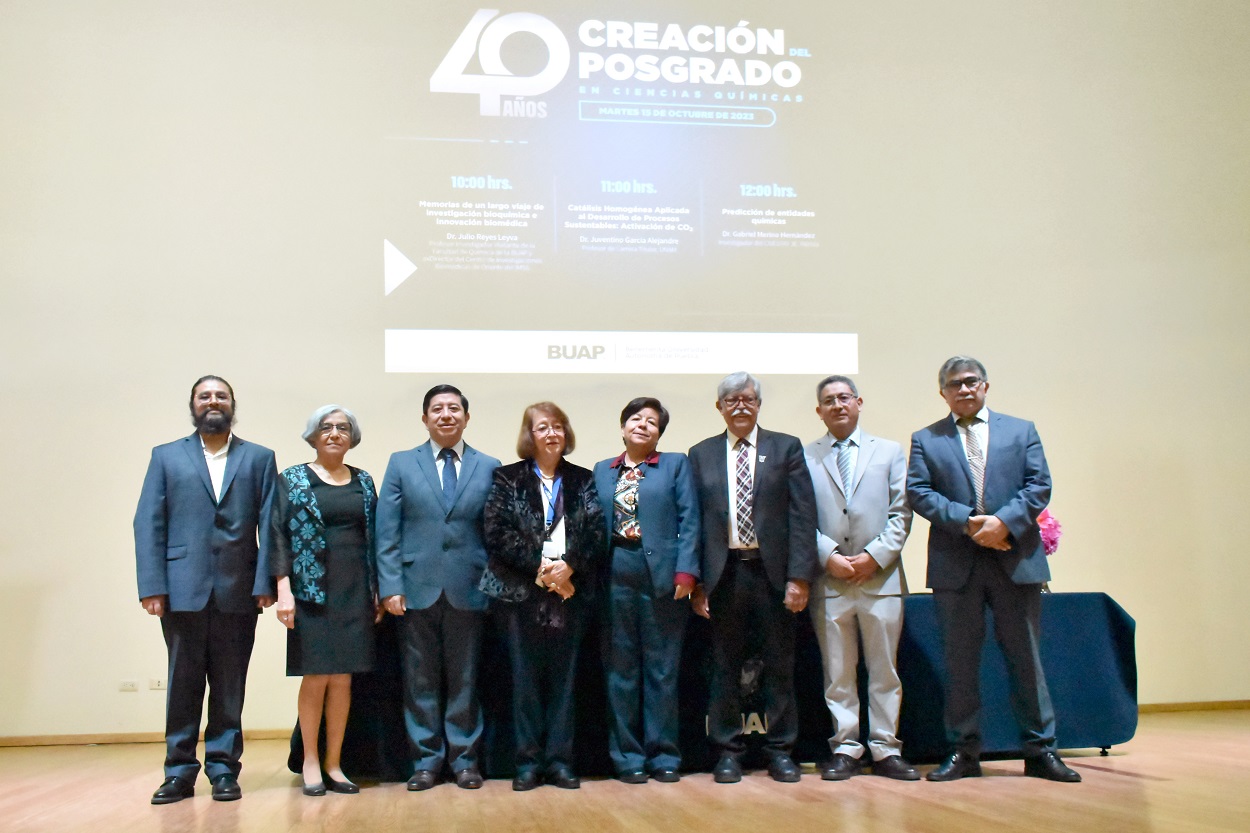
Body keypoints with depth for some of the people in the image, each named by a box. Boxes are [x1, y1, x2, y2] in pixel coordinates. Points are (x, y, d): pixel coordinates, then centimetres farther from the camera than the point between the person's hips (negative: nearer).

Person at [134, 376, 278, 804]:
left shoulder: (259, 459, 10)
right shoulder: (166, 457, 11)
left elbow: (269, 524, 3)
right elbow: (148, 523, 4)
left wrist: (265, 583, -7)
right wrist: (152, 586, -7)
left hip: (237, 592, 0)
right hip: (183, 589, 0)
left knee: (229, 688, 5)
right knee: (183, 685, 6)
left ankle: (223, 769, 13)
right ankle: (179, 771, 14)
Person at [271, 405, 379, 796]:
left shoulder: (363, 481, 11)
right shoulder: (293, 480, 2)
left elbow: (372, 538, 12)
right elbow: (279, 535, -3)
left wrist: (377, 591, 7)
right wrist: (283, 588, -13)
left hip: (355, 592, 3)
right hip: (312, 590, -3)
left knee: (343, 678, 4)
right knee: (316, 676, -2)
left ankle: (334, 763, 13)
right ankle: (310, 761, 12)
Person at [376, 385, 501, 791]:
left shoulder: (489, 467, 7)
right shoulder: (402, 464, 6)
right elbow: (387, 530, 2)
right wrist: (391, 586, -6)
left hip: (468, 589, 0)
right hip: (417, 588, 0)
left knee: (465, 679, 7)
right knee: (420, 680, 6)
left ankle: (464, 758, 18)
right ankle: (426, 760, 17)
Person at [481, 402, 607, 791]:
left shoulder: (582, 480, 10)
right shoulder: (507, 479, 3)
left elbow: (597, 534, 1)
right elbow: (497, 533, -6)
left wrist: (569, 566, -14)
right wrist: (540, 567, -14)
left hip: (570, 592, 2)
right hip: (521, 593, -2)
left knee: (563, 677, 6)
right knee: (526, 677, 2)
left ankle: (559, 760, 13)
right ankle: (528, 762, 10)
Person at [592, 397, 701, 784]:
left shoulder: (676, 465, 7)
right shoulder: (601, 471, 14)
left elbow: (689, 520, 0)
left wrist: (685, 571, -10)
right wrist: (593, 576, -2)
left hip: (662, 576, -2)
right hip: (615, 577, 2)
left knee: (662, 670, 4)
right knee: (621, 669, 6)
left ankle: (663, 754, 14)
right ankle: (627, 755, 15)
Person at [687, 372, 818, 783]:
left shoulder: (786, 448, 5)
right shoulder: (701, 455, 9)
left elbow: (802, 515, -1)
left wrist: (799, 576, -9)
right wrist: (696, 581, -2)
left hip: (774, 571, -1)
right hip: (724, 574, 1)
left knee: (779, 666, 7)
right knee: (724, 667, 7)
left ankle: (780, 750, 19)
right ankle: (728, 751, 18)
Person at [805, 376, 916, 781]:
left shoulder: (890, 451, 12)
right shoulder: (805, 457, 8)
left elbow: (901, 513, 5)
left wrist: (875, 555, -7)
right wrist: (829, 556, -10)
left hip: (881, 577, 1)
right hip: (829, 581, -1)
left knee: (885, 671, 5)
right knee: (837, 673, 4)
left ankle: (885, 750, 14)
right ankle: (845, 749, 13)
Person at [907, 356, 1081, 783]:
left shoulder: (1022, 431, 12)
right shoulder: (925, 440, 10)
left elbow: (1039, 486, 2)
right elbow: (919, 492, -2)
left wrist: (1003, 521, -14)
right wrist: (968, 522, -14)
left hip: (1016, 559, 0)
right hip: (955, 565, 0)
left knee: (1026, 657, 5)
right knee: (959, 662, 5)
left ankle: (1040, 750, 14)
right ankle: (964, 752, 14)